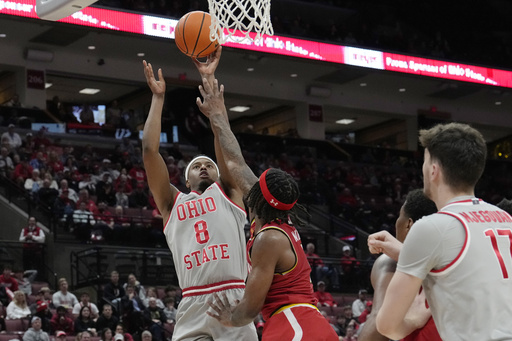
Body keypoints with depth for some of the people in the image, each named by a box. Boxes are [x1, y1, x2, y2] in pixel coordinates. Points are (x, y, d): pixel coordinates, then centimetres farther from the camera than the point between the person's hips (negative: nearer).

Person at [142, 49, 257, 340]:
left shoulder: (228, 194, 18)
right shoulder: (172, 204, 20)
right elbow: (150, 150, 13)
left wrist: (209, 81, 11)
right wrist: (158, 98, 19)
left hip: (234, 304, -1)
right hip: (193, 311, 1)